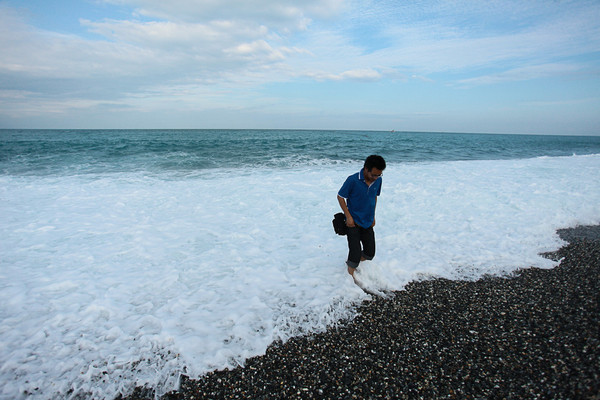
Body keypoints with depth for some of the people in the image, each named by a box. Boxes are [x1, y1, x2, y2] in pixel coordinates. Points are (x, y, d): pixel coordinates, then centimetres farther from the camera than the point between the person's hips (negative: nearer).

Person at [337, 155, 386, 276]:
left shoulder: (378, 180, -3)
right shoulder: (353, 180, -21)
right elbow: (340, 197, -10)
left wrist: (373, 216, 13)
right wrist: (348, 216, -13)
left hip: (368, 223, 6)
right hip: (353, 222, -5)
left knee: (370, 253, 11)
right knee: (355, 252, -4)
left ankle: (351, 262, 38)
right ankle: (350, 275, 19)